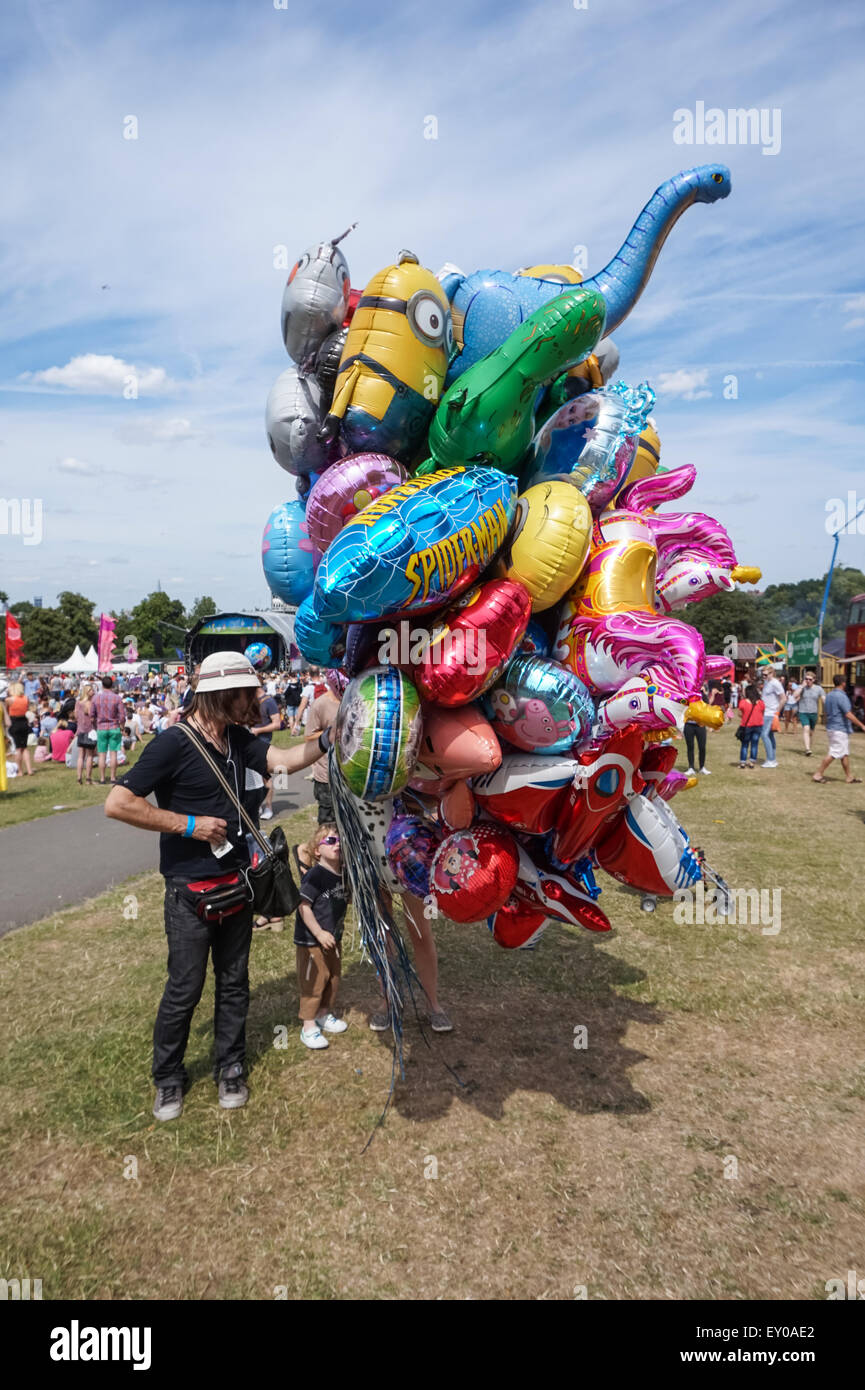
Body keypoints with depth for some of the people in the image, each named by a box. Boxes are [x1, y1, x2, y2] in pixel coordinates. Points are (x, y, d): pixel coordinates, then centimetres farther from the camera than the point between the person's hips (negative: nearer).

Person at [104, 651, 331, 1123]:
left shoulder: (237, 739, 4)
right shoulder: (174, 743, -18)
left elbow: (283, 759, -10)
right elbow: (117, 803, -22)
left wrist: (329, 739, -24)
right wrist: (190, 825, -21)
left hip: (236, 883, 6)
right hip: (191, 892, -6)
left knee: (234, 982, 16)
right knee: (185, 989, 7)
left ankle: (230, 1069, 34)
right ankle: (167, 1078, 29)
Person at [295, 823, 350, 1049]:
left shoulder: (344, 873, 1)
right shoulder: (315, 875, -21)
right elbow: (303, 906, -22)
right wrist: (319, 933, -22)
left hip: (333, 938, 7)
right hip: (312, 940, -7)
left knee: (333, 977, 18)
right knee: (314, 981, 0)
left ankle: (324, 1014, 38)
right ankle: (308, 1026, 13)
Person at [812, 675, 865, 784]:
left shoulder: (829, 695, 10)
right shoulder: (841, 696, -17)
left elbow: (827, 713, 17)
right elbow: (848, 714, -21)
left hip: (831, 727, 9)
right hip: (840, 729, -9)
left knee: (845, 753, 14)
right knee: (833, 753, -6)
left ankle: (849, 777, 19)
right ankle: (818, 774, -4)